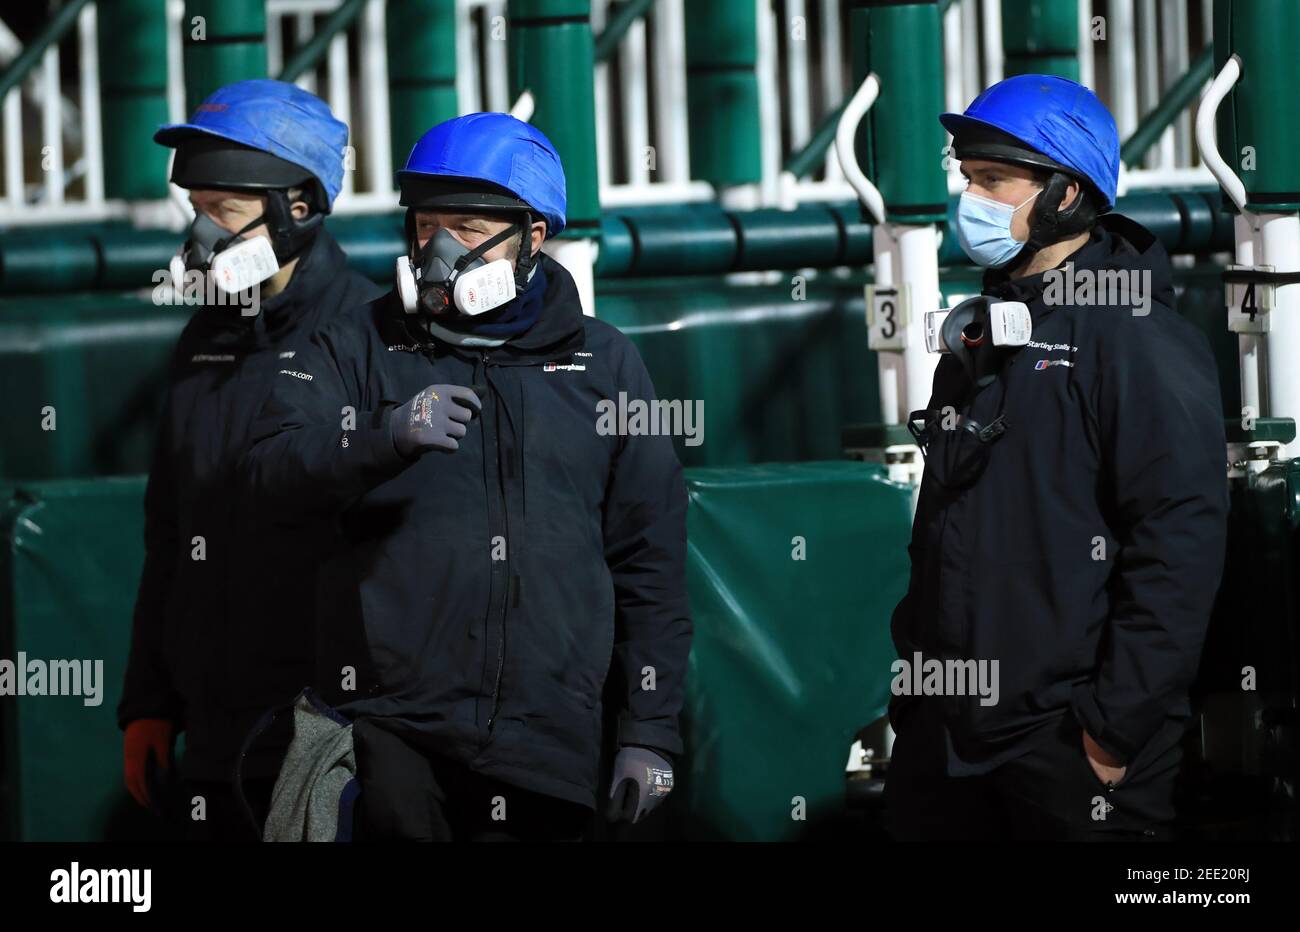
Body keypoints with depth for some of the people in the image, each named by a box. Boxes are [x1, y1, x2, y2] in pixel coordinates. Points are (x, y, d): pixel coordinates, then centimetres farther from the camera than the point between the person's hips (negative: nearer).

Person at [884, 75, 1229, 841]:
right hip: (946, 735, 8)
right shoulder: (980, 336, 15)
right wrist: (912, 678, 17)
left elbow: (1180, 539, -17)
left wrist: (1119, 720, -20)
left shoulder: (1138, 337, -10)